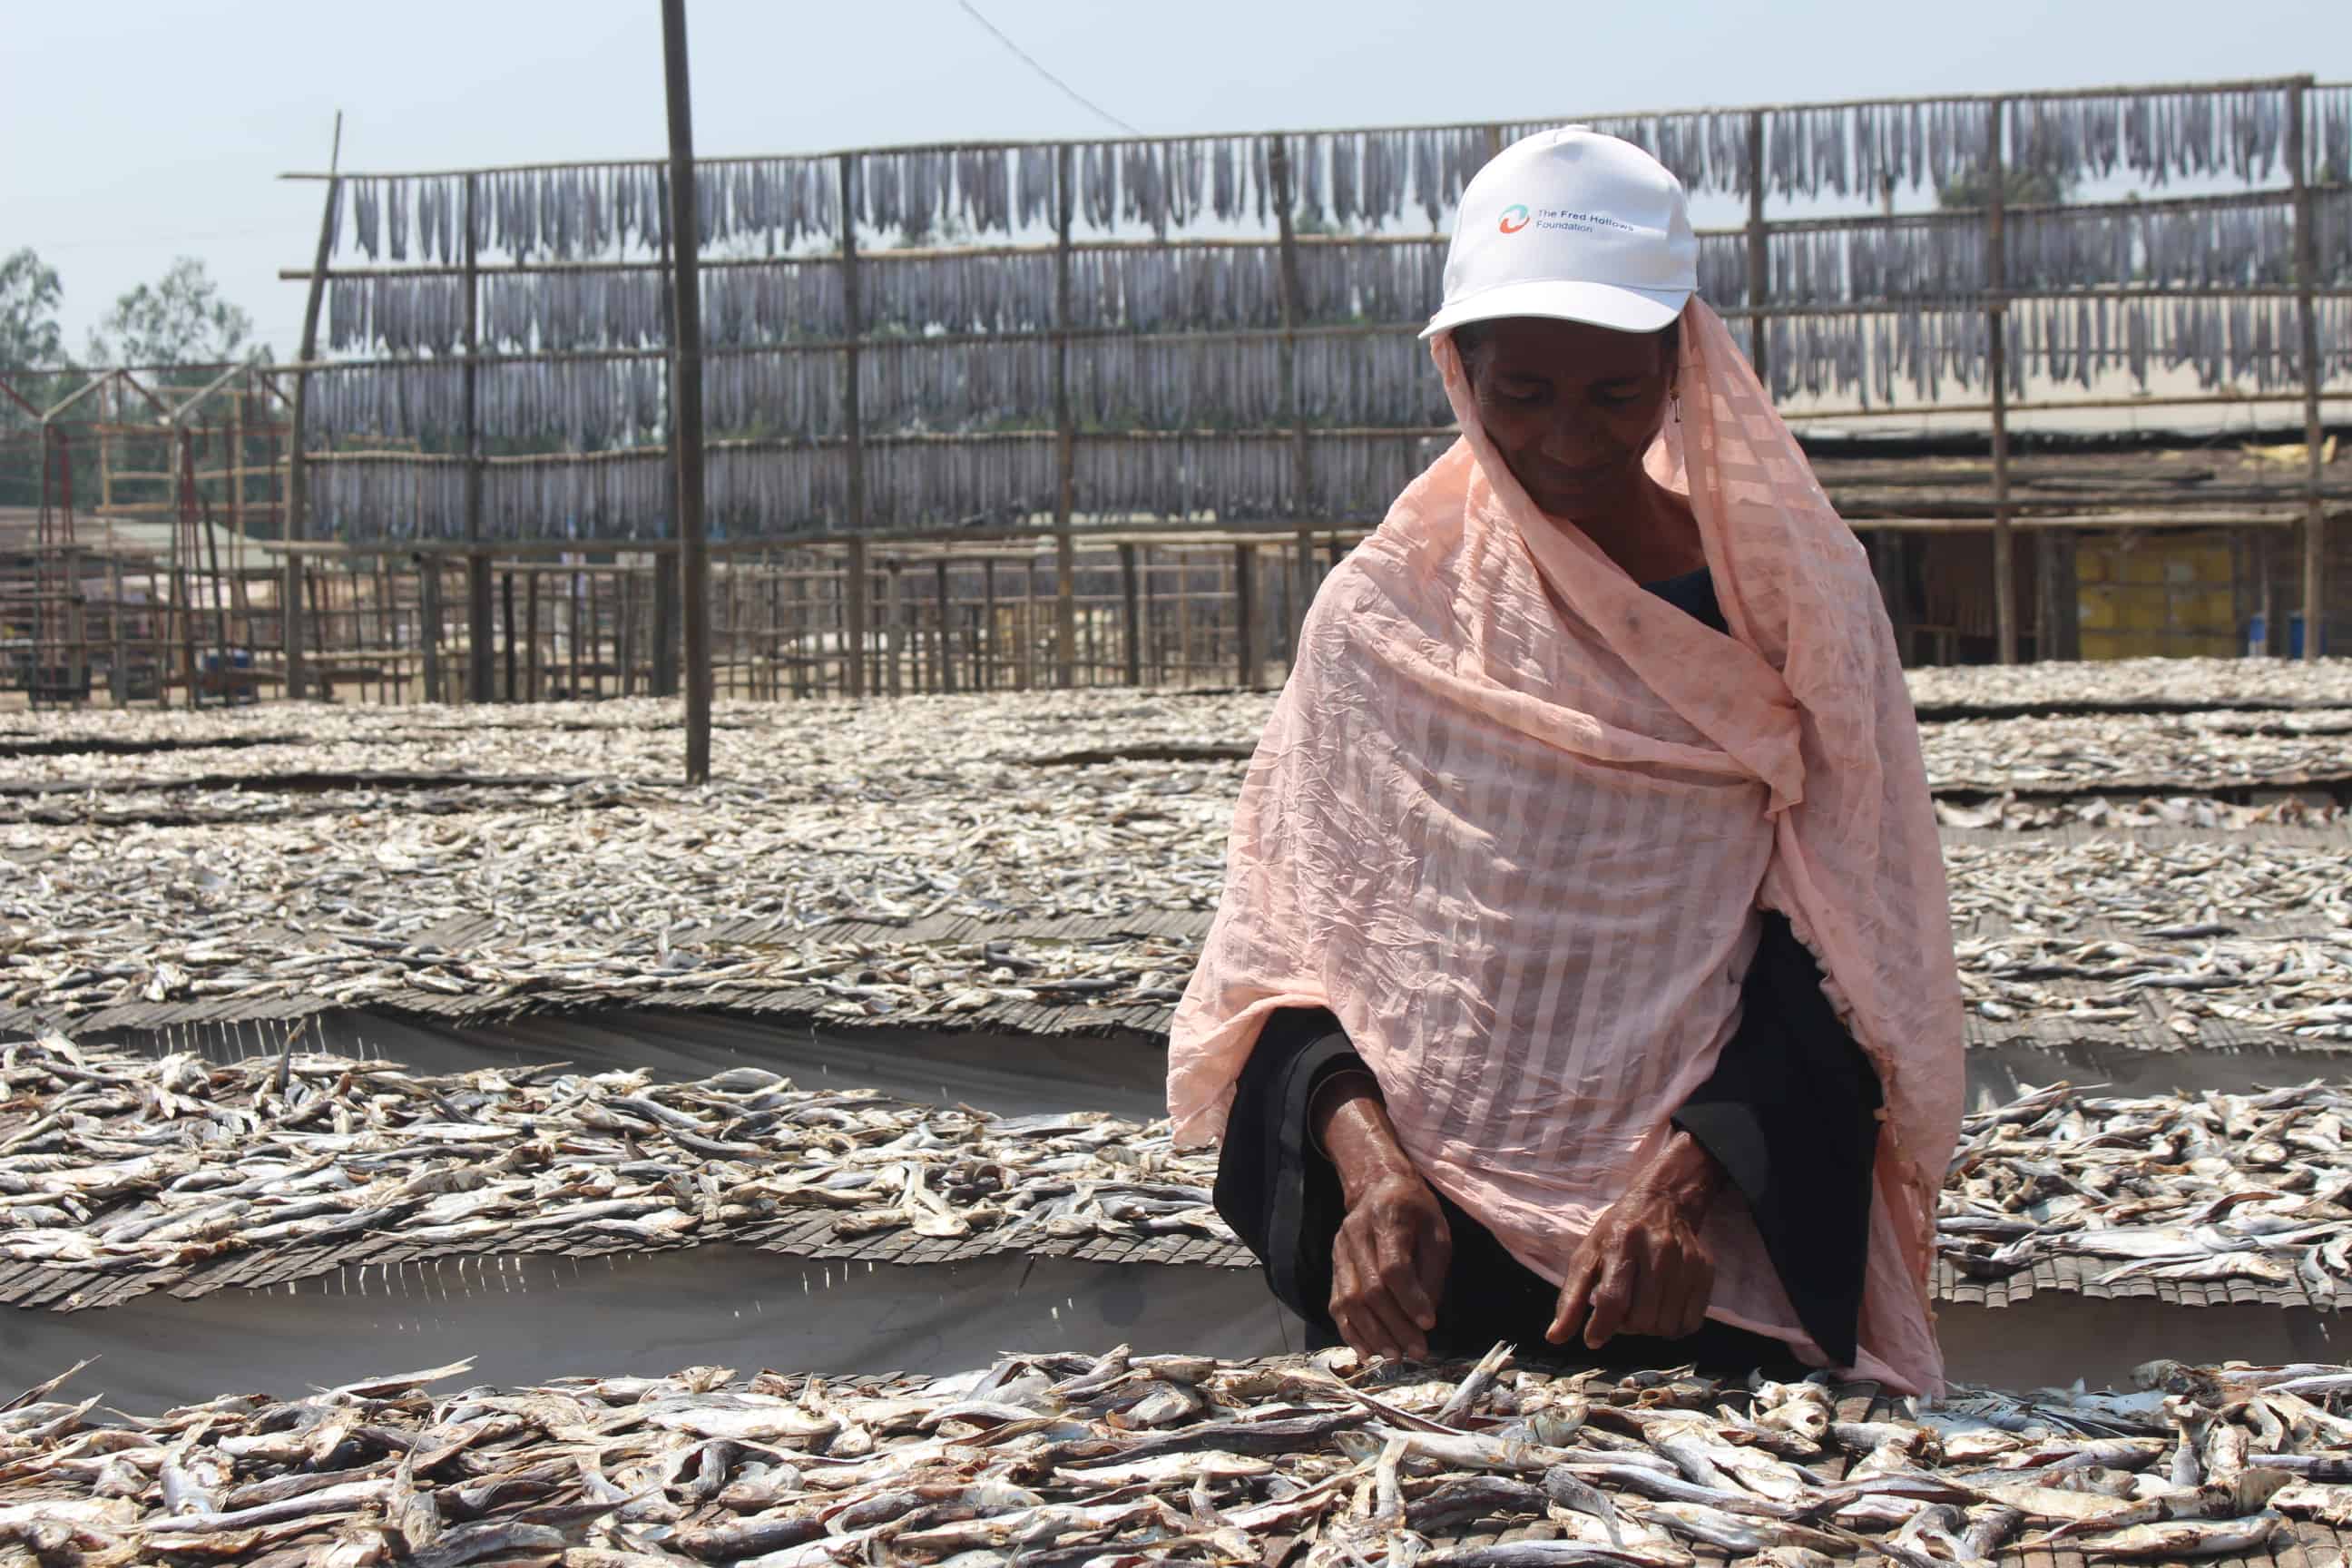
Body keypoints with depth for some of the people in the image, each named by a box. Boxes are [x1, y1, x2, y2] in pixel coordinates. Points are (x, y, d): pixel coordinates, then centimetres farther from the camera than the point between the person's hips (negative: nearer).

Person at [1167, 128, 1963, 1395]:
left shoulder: (1787, 597, 1)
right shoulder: (1383, 610, 4)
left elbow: (1831, 971, -4)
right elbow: (1290, 947, 2)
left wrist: (1693, 1184, -19)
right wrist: (1368, 1170, -15)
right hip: (1421, 1253, 1)